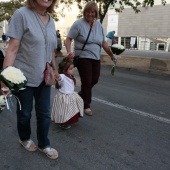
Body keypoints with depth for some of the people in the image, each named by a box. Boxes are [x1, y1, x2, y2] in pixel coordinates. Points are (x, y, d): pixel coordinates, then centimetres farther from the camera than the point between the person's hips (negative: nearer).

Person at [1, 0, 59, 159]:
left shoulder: (51, 20, 6)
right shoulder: (21, 14, -12)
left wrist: (55, 70, 18)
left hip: (44, 78, 5)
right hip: (24, 77, -5)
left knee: (44, 114, 11)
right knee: (24, 113, 15)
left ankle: (43, 144, 32)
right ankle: (25, 139, 42)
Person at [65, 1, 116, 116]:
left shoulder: (99, 25, 9)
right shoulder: (78, 24, -8)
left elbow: (103, 42, 13)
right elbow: (68, 39, -10)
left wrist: (111, 55, 10)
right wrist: (69, 51, -26)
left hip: (96, 58, 6)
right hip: (83, 58, -6)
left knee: (94, 80, 11)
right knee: (87, 81, -2)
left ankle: (81, 95, 36)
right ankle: (86, 105, 16)